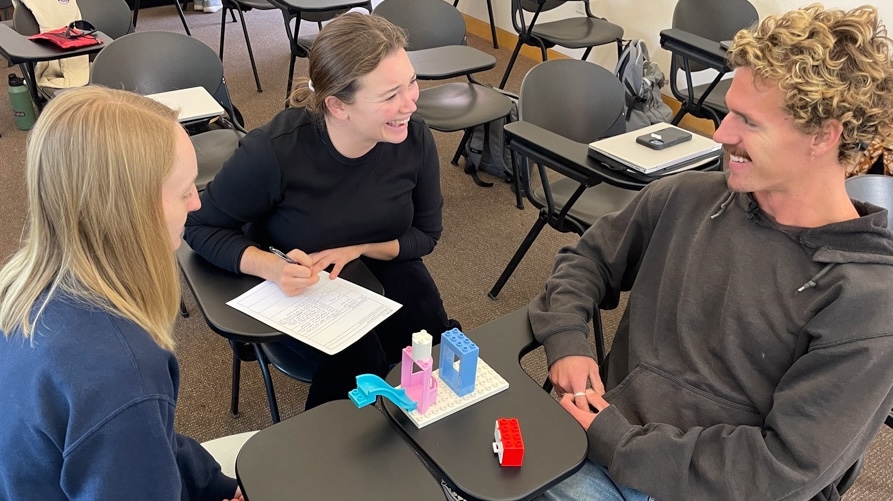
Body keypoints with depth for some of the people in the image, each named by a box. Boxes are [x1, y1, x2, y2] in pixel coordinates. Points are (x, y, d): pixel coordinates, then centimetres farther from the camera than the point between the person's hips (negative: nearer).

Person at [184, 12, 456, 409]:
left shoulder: (416, 140, -20)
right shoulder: (274, 151, -31)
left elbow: (426, 232, -4)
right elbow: (200, 227, -16)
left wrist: (360, 249, -22)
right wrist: (270, 267, -33)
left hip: (383, 269, 4)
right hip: (295, 286, -3)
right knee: (356, 359, -26)